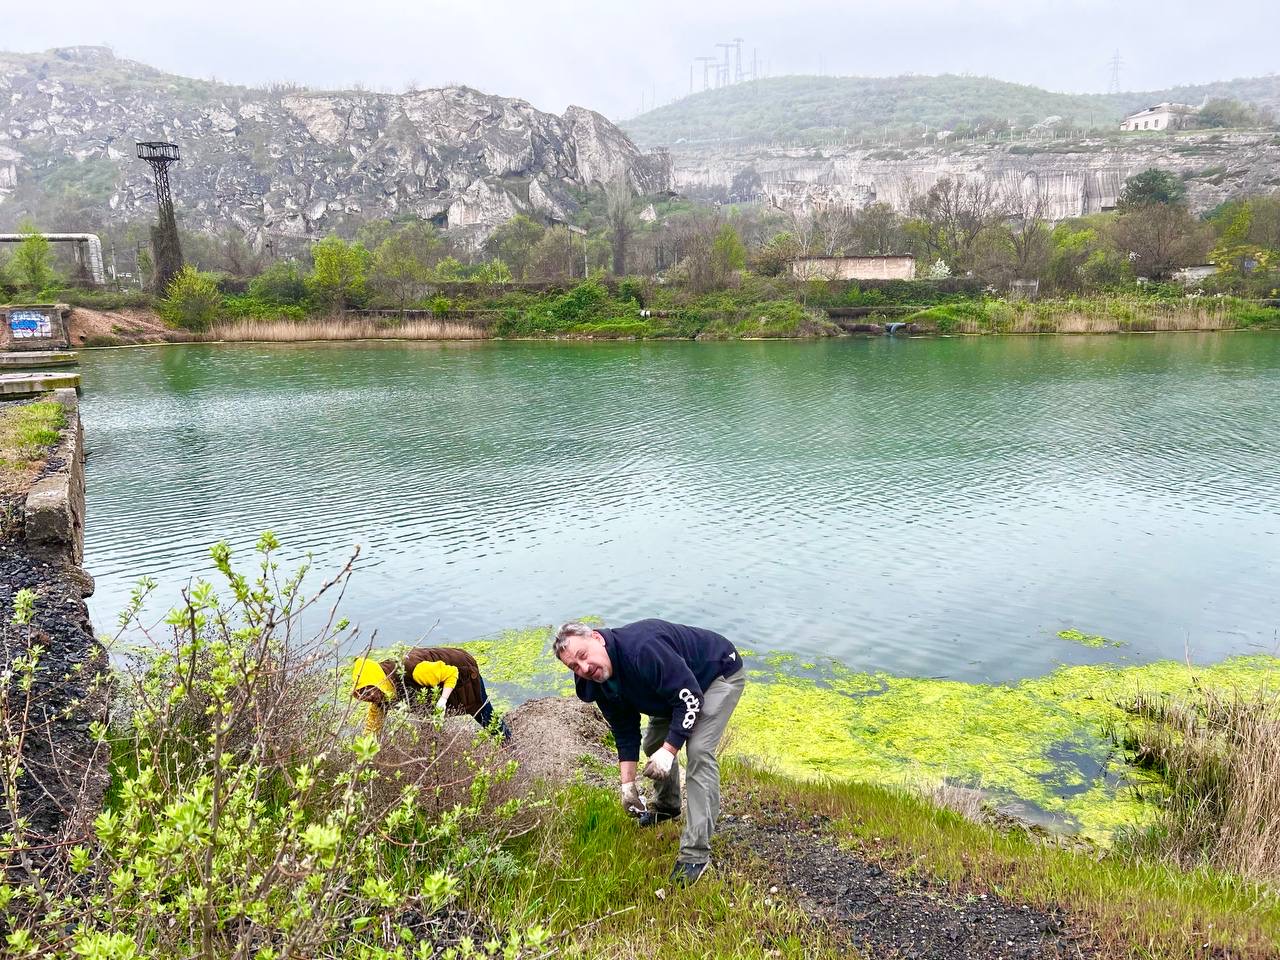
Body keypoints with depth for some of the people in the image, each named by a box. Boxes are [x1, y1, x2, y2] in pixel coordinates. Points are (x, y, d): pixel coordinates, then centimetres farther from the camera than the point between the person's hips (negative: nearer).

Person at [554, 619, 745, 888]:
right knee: (652, 744, 15)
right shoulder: (600, 684, -10)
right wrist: (628, 784, -5)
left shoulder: (642, 649, -39)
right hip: (673, 685, 9)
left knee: (698, 753, -21)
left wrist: (669, 750, -30)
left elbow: (690, 697, -34)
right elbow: (625, 732, -1)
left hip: (721, 672, -9)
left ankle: (696, 853, -17)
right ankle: (667, 805, 43)